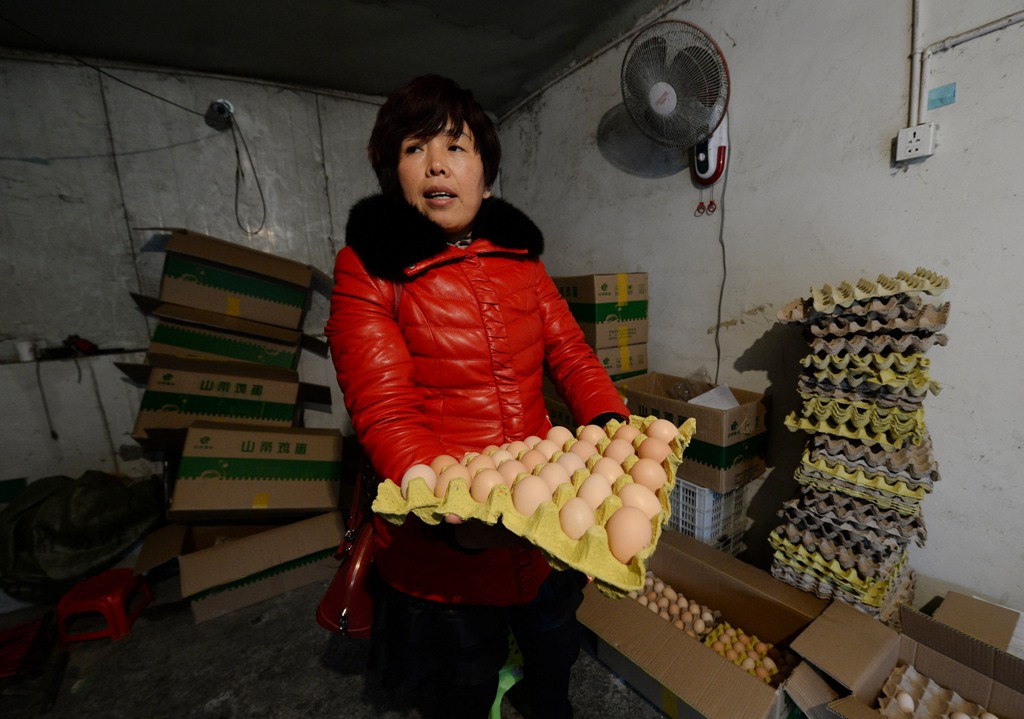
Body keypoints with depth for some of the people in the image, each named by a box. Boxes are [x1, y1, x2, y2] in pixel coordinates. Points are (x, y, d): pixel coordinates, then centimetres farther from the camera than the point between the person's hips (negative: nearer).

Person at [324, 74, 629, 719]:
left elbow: (570, 354, -1)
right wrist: (455, 510, -33)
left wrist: (613, 426, -18)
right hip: (443, 535, -4)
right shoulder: (369, 268, -10)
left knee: (554, 640, 32)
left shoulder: (519, 255, 4)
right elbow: (384, 413, -19)